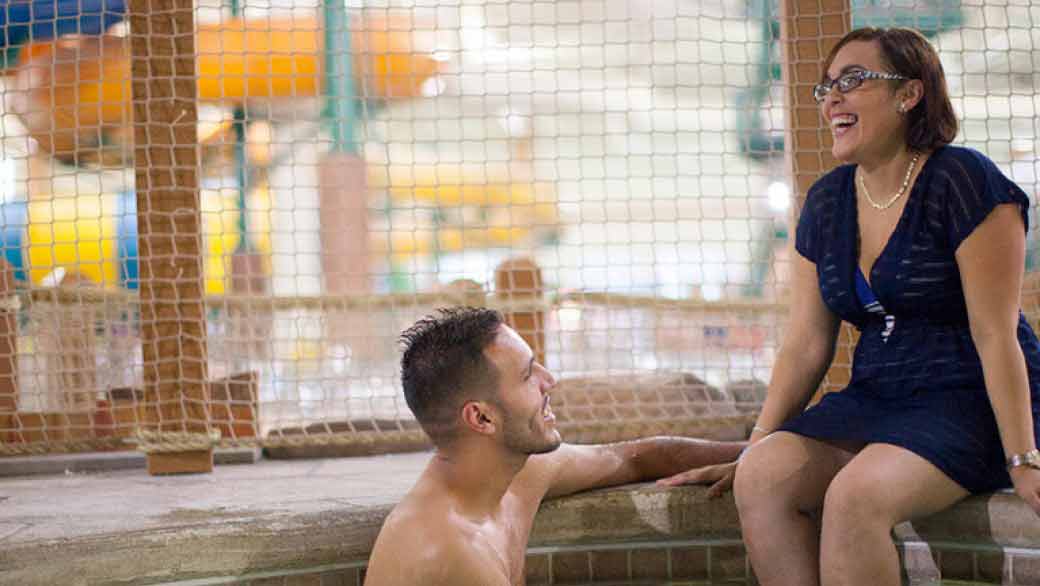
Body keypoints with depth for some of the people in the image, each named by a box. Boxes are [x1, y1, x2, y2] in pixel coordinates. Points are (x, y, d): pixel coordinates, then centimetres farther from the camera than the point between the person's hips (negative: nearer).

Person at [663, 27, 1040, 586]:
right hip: (876, 400, 6)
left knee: (854, 494, -32)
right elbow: (806, 345, 9)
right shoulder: (827, 200, 9)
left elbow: (995, 336, -14)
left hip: (973, 400, -6)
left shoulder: (962, 182, -11)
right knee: (760, 477, -21)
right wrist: (756, 446, 1)